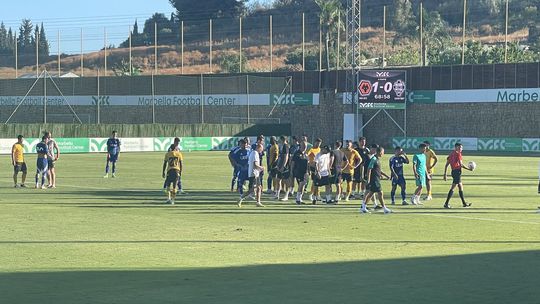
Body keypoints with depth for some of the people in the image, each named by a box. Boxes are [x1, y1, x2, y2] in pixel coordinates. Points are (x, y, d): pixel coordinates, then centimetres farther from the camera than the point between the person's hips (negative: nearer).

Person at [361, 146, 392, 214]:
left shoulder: (377, 159, 15)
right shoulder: (374, 159, -15)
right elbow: (369, 169, -18)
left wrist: (386, 175, 23)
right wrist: (368, 179, -21)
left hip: (377, 179, 10)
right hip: (374, 180, -10)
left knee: (371, 193, 12)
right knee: (380, 193, -7)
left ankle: (363, 207, 17)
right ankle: (385, 209, -3)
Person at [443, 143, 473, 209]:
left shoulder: (451, 154, 13)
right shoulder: (458, 154, -11)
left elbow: (446, 165, 12)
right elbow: (461, 165, -15)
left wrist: (445, 174, 14)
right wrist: (469, 169, -4)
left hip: (453, 171, 9)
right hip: (457, 171, -9)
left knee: (461, 187, 16)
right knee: (453, 188, -9)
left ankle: (464, 203, 23)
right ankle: (446, 203, -11)